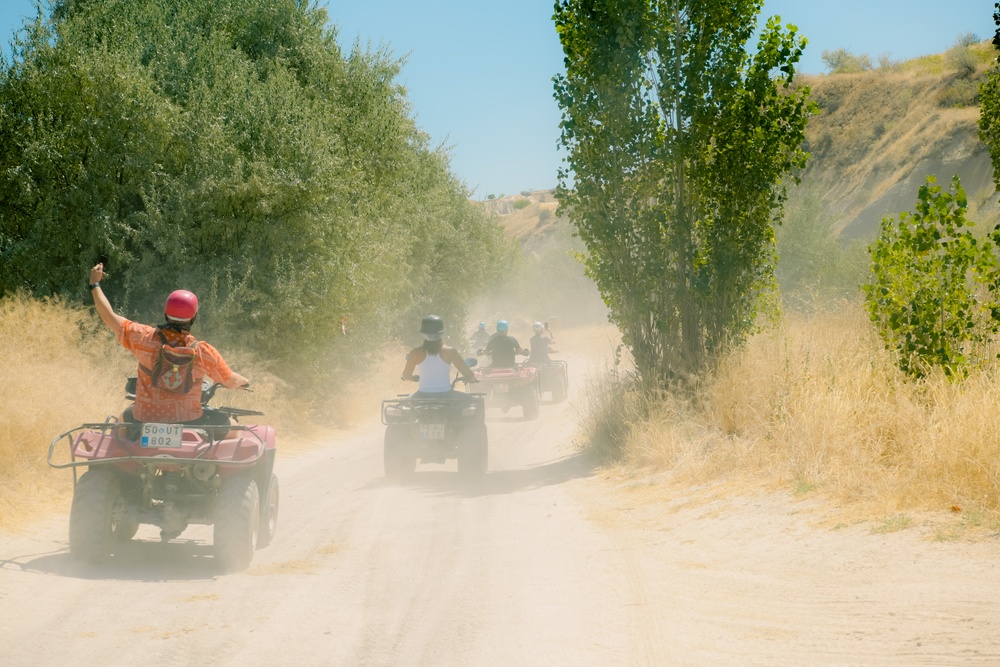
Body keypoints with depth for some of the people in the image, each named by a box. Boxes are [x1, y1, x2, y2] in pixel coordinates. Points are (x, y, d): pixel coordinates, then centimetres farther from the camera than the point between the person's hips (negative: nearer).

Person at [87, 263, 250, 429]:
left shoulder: (144, 337, -10)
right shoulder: (203, 351, -11)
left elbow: (109, 316, 2)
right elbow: (231, 382, 1)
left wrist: (94, 284, 16)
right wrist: (243, 381, 26)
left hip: (145, 421, 2)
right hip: (187, 422, -2)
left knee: (124, 417, 36)